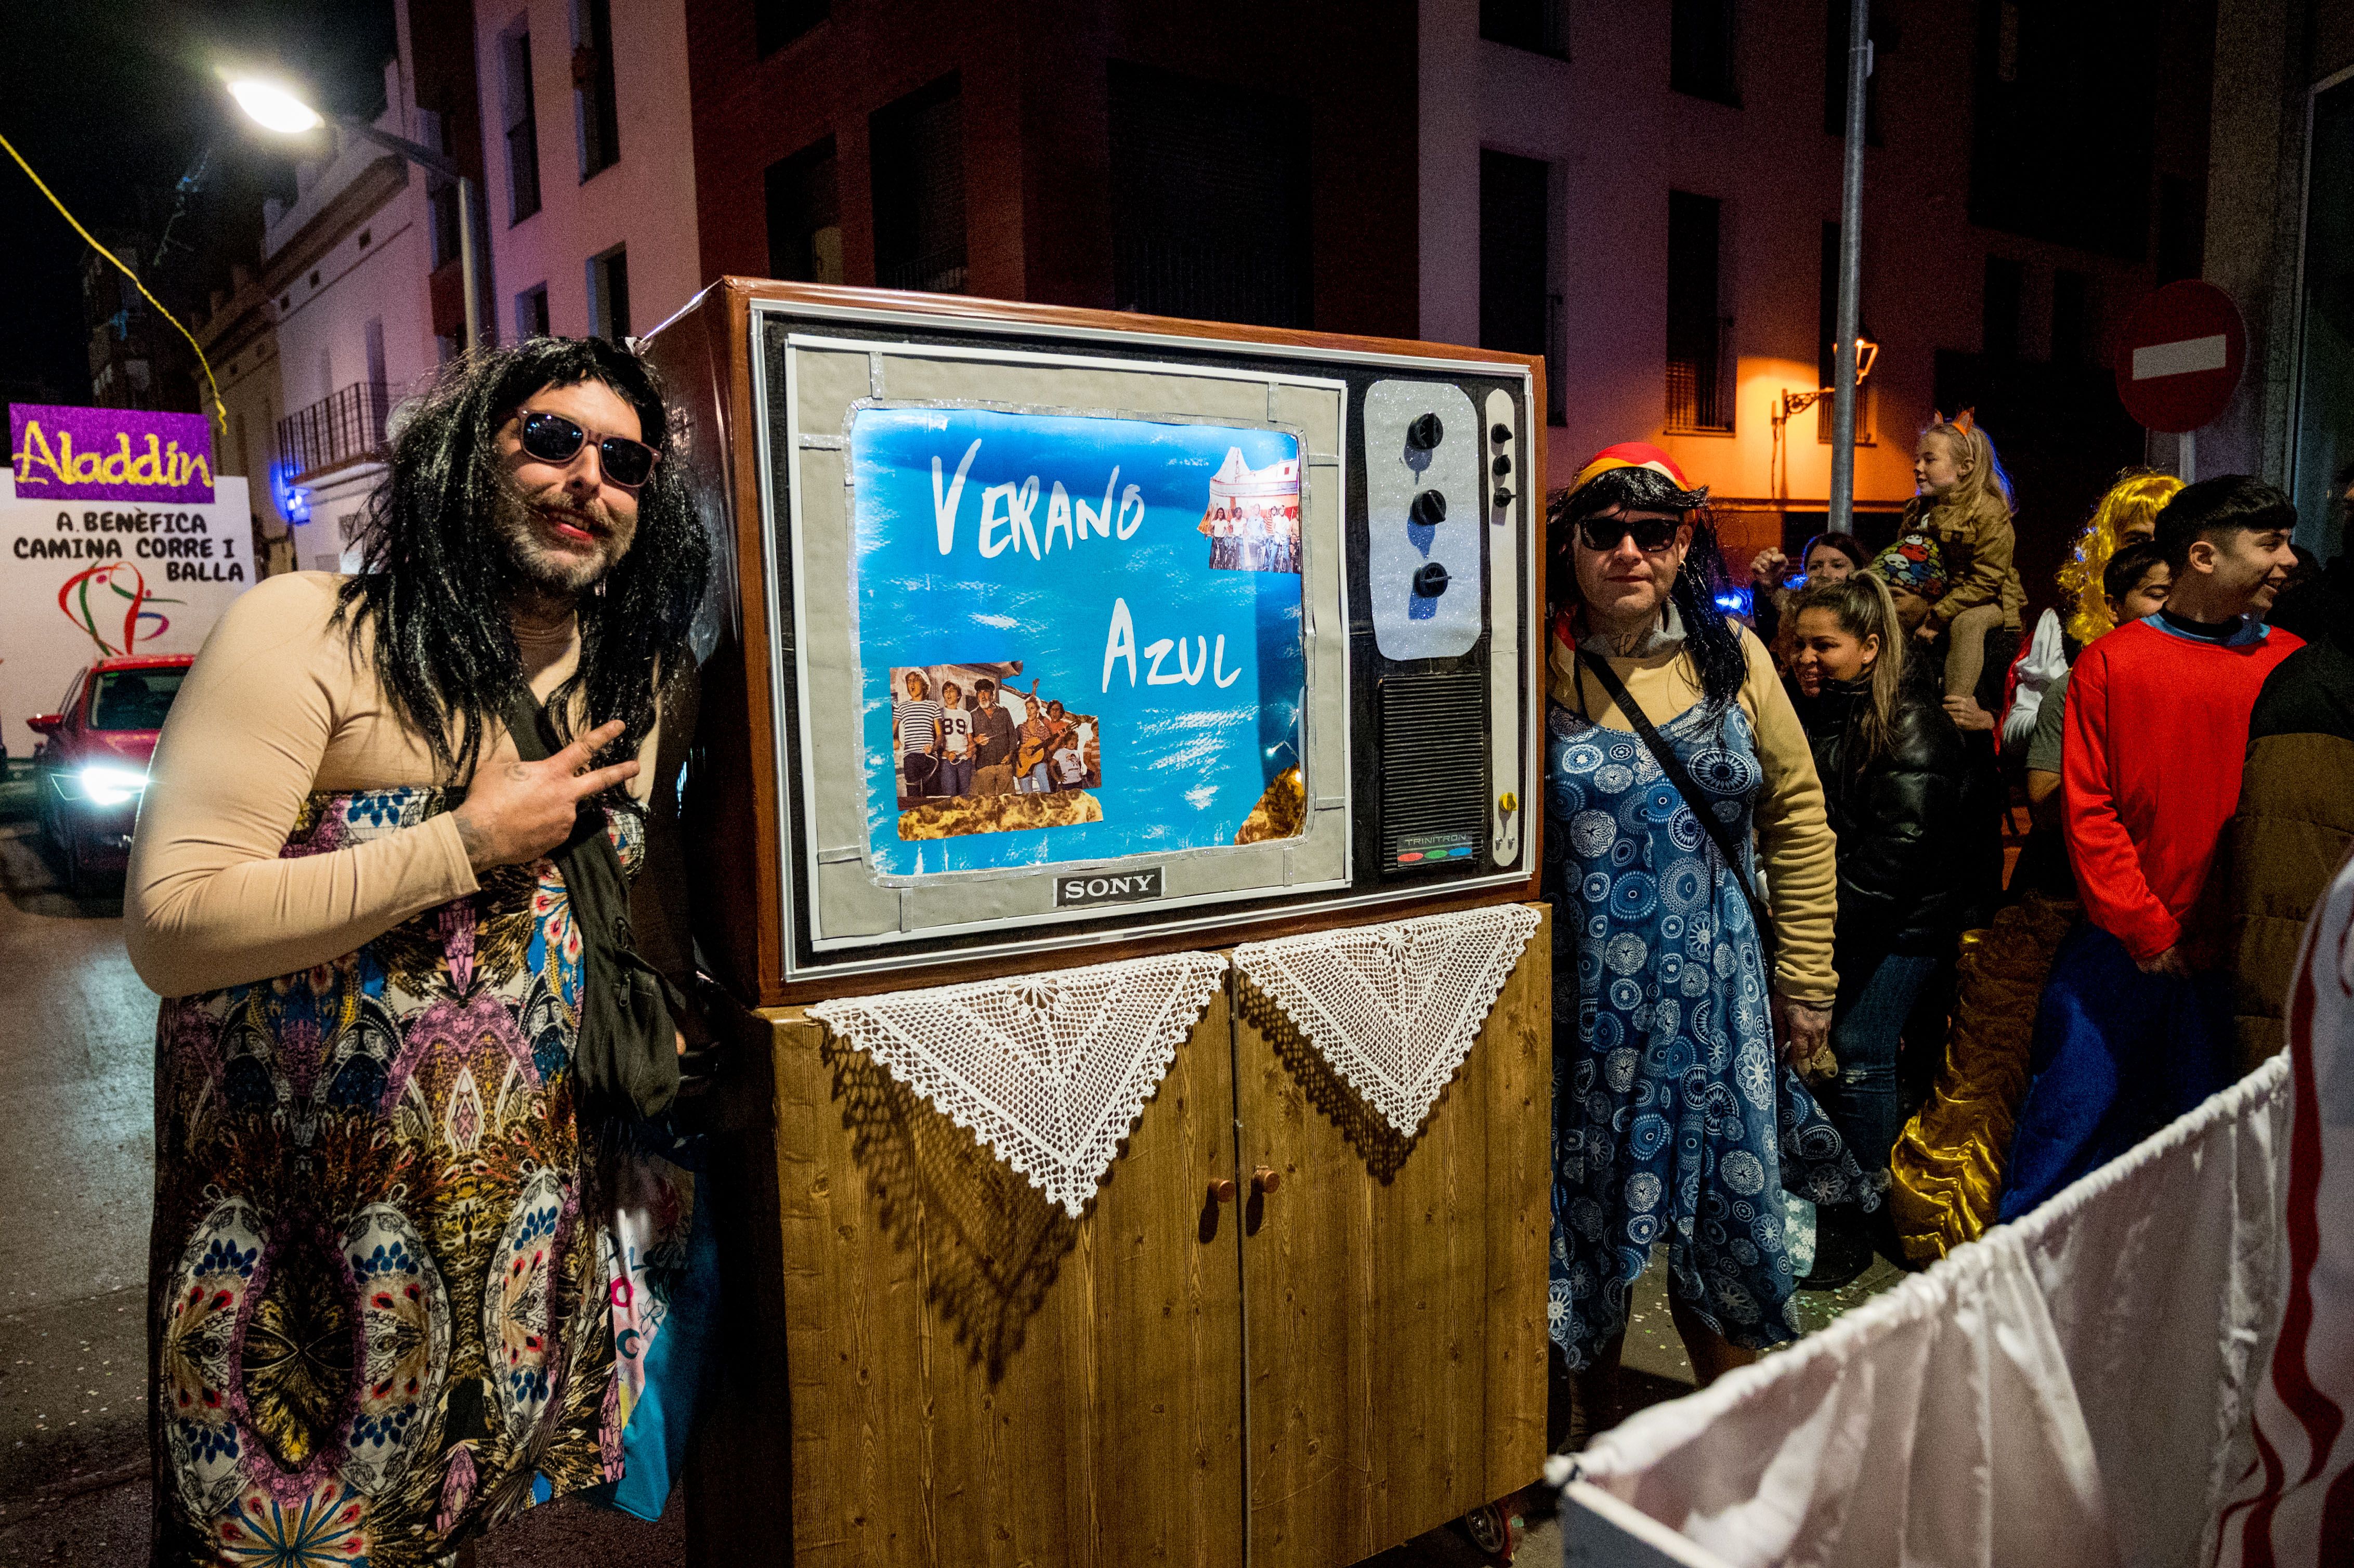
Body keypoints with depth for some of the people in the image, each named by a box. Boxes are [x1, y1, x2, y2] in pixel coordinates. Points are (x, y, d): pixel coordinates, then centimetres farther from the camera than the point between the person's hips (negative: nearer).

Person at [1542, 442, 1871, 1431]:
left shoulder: (1732, 658, 2)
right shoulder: (1538, 669, -7)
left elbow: (1799, 817, 7)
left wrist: (1805, 979, 6)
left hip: (1720, 996, 2)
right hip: (1585, 1003, -2)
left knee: (1726, 1205, 12)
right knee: (1595, 1208, 10)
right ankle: (1596, 1439, 34)